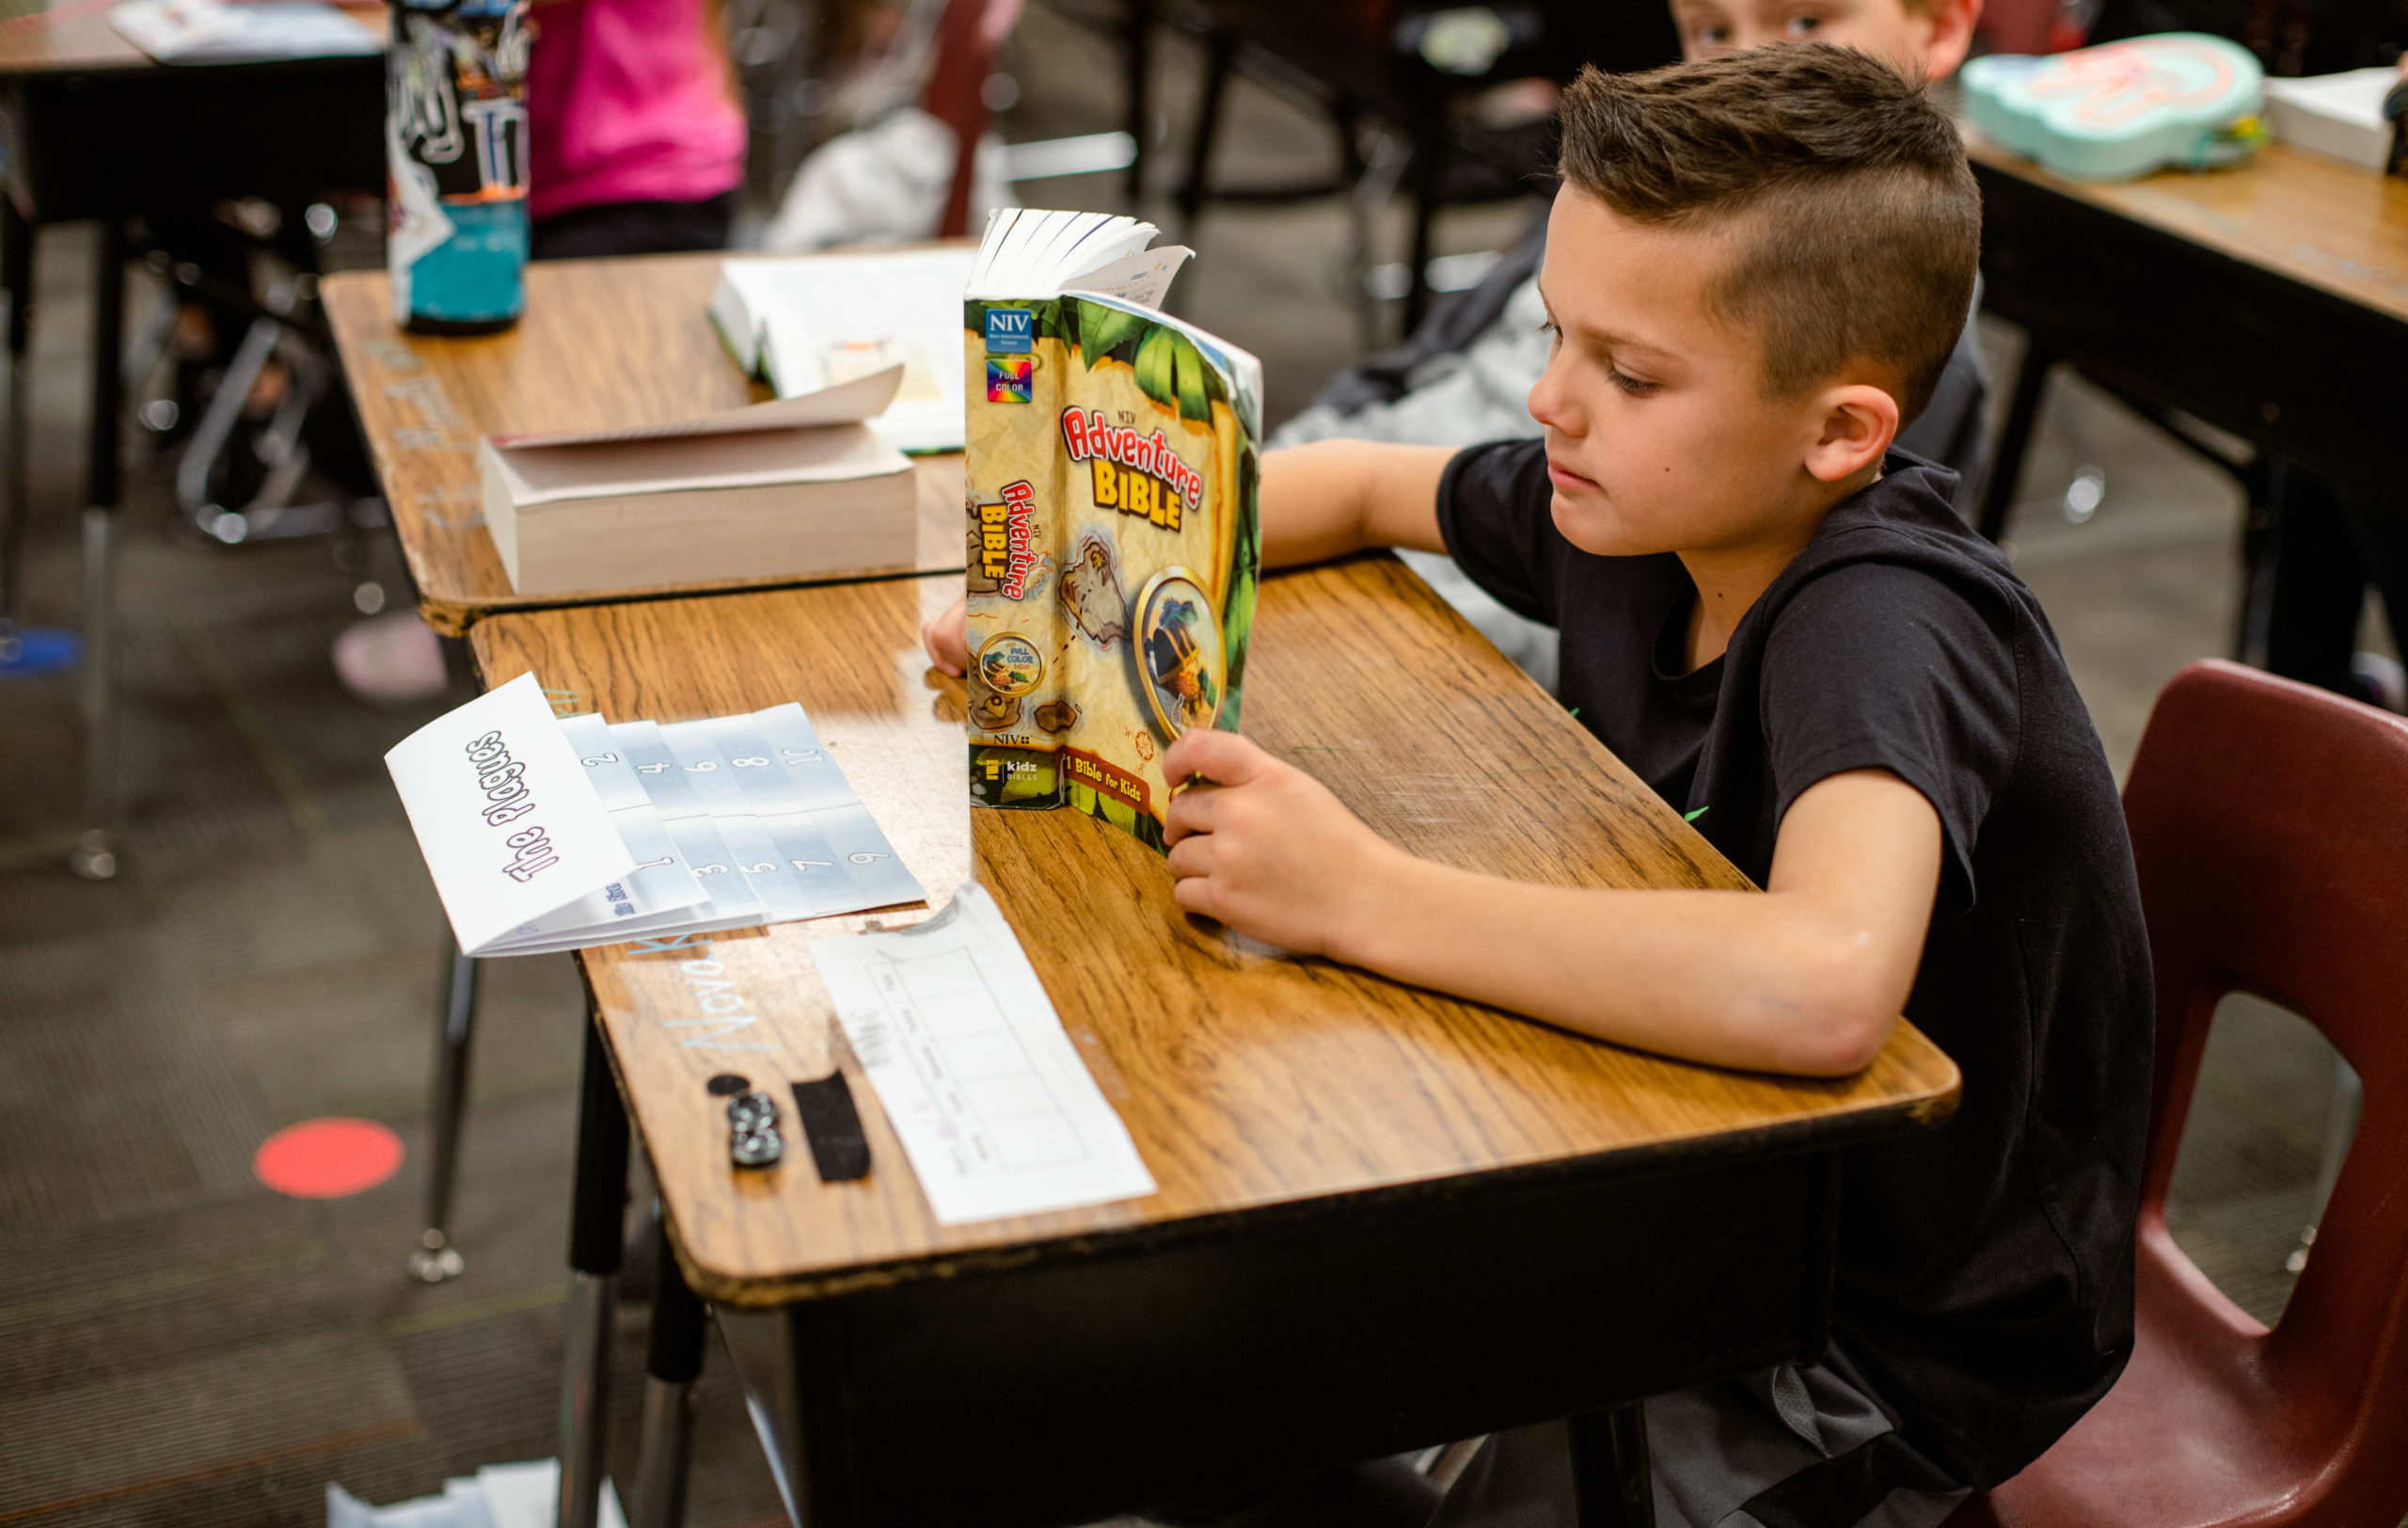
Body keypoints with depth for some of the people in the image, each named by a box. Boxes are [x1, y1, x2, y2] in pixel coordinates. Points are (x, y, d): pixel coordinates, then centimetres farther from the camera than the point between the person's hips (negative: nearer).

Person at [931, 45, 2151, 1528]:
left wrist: (1361, 895, -42)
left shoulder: (1883, 627, -31)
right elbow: (1361, 484, 11)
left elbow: (1822, 986, -50)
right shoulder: (1652, 505, -8)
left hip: (1900, 1343, -7)